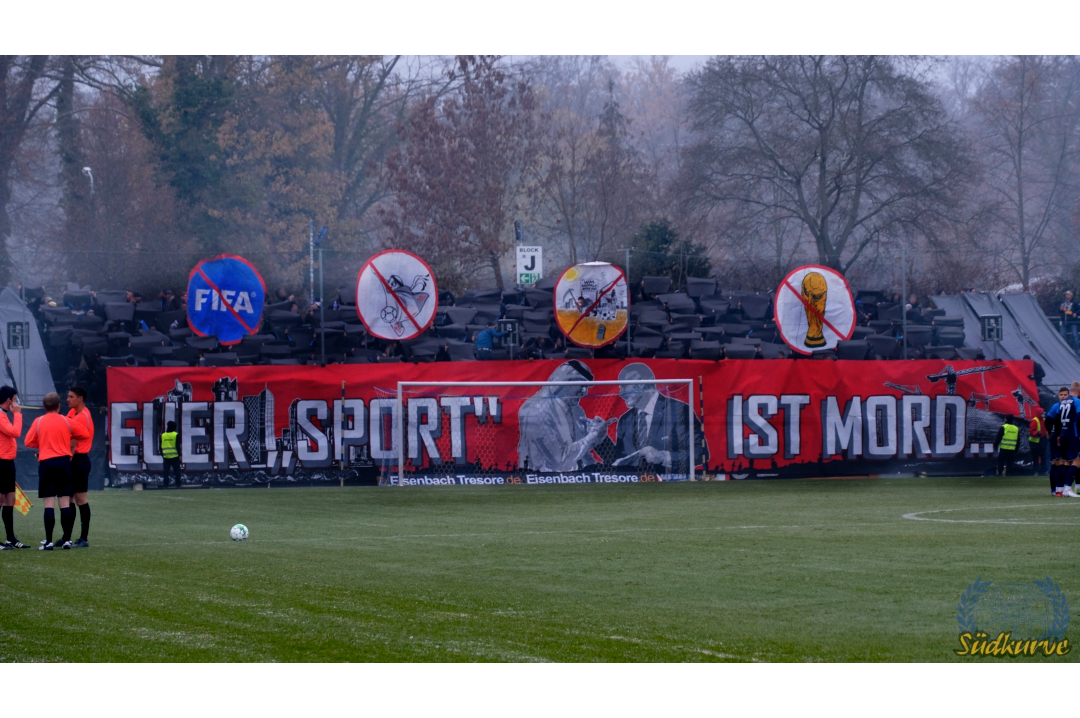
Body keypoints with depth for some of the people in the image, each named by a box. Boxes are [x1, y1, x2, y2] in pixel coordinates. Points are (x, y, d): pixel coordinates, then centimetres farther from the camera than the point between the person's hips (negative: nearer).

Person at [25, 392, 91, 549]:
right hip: (64, 462, 1)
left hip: (46, 463, -1)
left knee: (49, 504, -4)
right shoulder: (66, 421, 3)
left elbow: (29, 442, 5)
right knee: (65, 503, 5)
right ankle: (66, 540, 4)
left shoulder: (38, 422, 0)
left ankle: (48, 541, -7)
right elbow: (85, 434, 9)